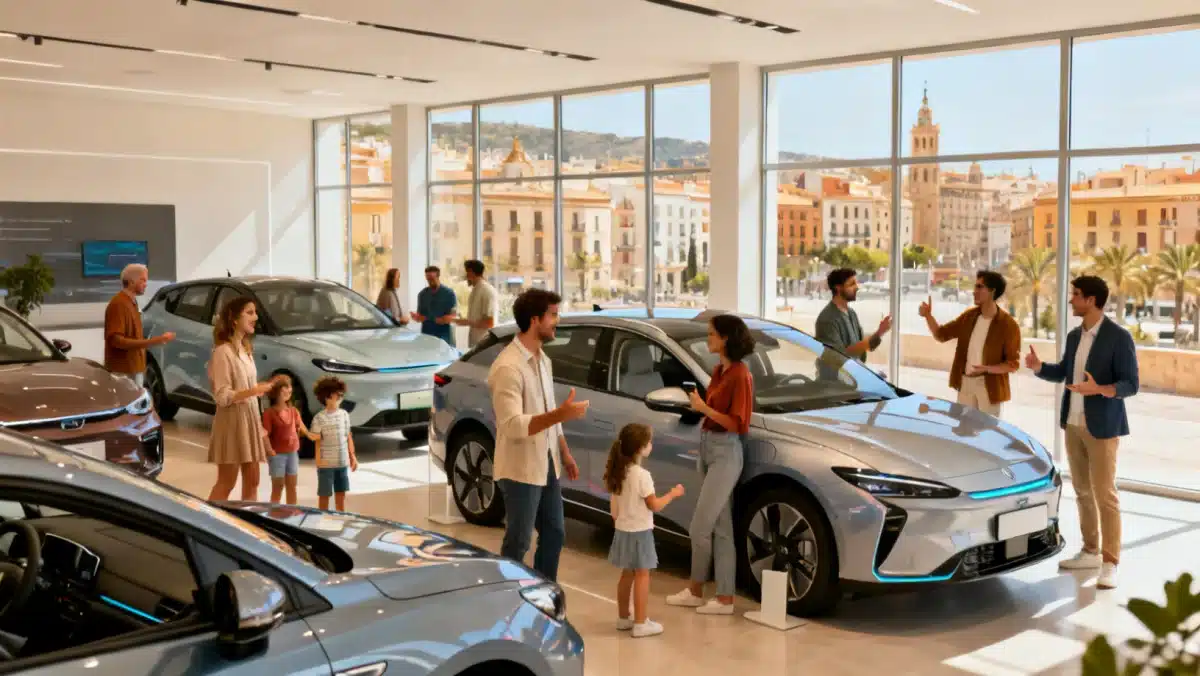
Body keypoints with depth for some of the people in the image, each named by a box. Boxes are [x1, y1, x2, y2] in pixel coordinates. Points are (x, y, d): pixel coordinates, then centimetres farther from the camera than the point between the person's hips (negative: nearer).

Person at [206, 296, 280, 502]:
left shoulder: (245, 350, 14)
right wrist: (255, 390, -29)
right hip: (232, 421, -8)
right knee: (226, 483, -5)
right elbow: (222, 397, -19)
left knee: (252, 481, 9)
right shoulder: (223, 352, -14)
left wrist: (259, 425, 14)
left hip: (250, 419, 8)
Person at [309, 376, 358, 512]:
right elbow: (317, 440, -9)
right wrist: (318, 460, -15)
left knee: (341, 493, 13)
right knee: (324, 494, 6)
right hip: (326, 463, -4)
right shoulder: (319, 417, -10)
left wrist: (352, 456, 11)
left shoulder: (344, 414, 5)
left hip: (342, 461, 4)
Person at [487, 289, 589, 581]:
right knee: (518, 542, 2)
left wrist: (565, 454, 18)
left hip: (546, 464, 9)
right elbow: (512, 426, -30)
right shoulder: (508, 367, -23)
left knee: (554, 534, 17)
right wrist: (562, 414, -37)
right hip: (520, 470, -9)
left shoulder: (542, 359, 8)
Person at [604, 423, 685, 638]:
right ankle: (640, 624, 2)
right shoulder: (642, 475, -20)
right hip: (639, 532, -8)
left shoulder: (618, 472, 4)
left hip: (623, 530, 8)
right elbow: (654, 506, -17)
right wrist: (673, 493, -4)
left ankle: (623, 618, 25)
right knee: (642, 575, 0)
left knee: (627, 574, 17)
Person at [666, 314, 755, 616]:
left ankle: (696, 590, 15)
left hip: (725, 452, -9)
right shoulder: (719, 371, 11)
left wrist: (704, 408, -18)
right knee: (720, 528, 10)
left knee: (700, 527, -2)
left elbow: (737, 424, -18)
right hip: (708, 447, 9)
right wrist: (700, 405, 4)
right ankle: (724, 598, 15)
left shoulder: (740, 375, -15)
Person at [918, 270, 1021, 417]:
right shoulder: (969, 316, 3)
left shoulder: (1008, 325, -14)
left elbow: (1013, 363, -12)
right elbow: (941, 334, 10)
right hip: (966, 382, 5)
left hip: (990, 385, -5)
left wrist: (987, 369, -27)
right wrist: (928, 315, -6)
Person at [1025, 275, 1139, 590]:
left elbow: (1130, 385, -14)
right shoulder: (1074, 336, 9)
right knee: (1082, 491, 14)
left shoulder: (1119, 337, -13)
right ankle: (1091, 552, 25)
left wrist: (1099, 389, -32)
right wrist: (1038, 366, 1)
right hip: (1072, 424, 7)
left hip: (1101, 427, -7)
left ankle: (1110, 564, -2)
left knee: (1104, 494, -6)